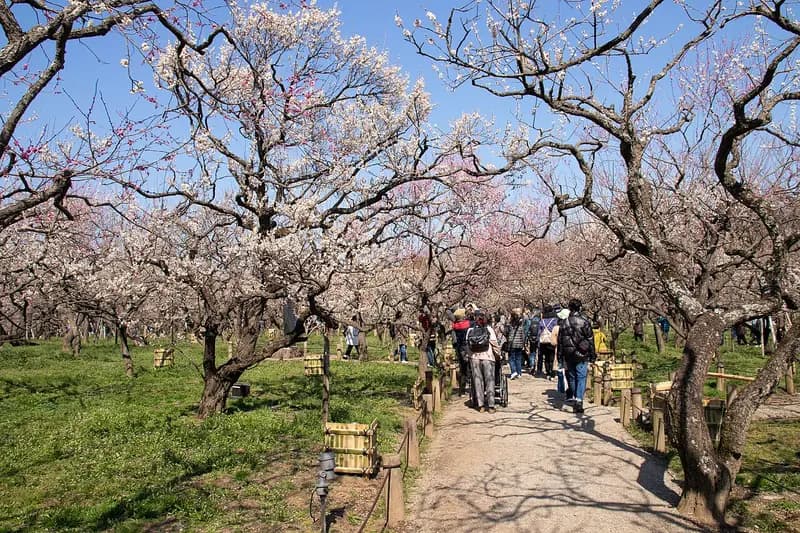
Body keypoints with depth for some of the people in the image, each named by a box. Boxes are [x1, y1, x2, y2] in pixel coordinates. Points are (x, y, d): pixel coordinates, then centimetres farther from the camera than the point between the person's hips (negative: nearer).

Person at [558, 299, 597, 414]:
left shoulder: (564, 322, 2)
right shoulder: (584, 321, -8)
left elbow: (560, 341, 7)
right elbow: (590, 339, -5)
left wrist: (561, 355, 15)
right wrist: (593, 355, 2)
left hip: (568, 355, 3)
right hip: (582, 355, -3)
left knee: (571, 376, 19)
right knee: (581, 378, -1)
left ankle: (571, 397, 34)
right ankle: (578, 400, -12)